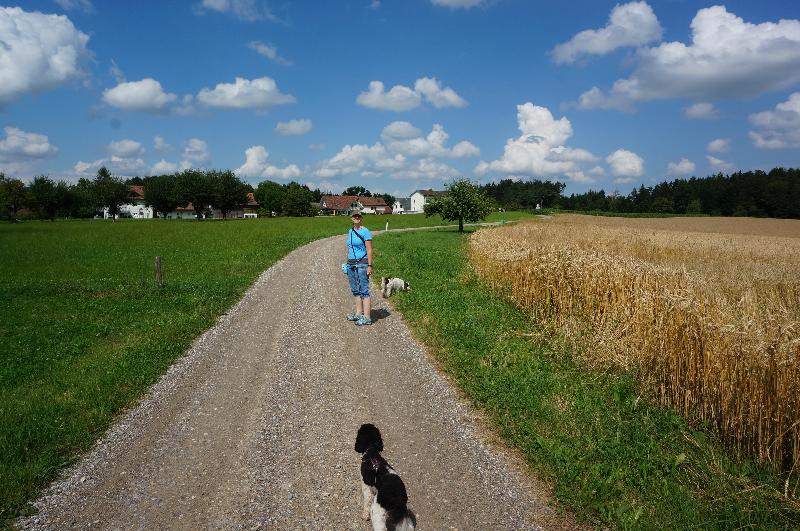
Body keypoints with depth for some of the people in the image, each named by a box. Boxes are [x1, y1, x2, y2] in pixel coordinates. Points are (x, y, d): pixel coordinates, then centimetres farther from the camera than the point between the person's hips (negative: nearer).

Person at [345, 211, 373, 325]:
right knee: (355, 290, 12)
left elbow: (369, 250, -11)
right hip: (351, 264, 8)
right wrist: (348, 264, 19)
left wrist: (370, 266, -16)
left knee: (364, 290, -7)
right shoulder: (350, 232, 14)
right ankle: (358, 313, 21)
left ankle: (366, 317, -6)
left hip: (362, 263, -8)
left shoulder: (365, 231, -8)